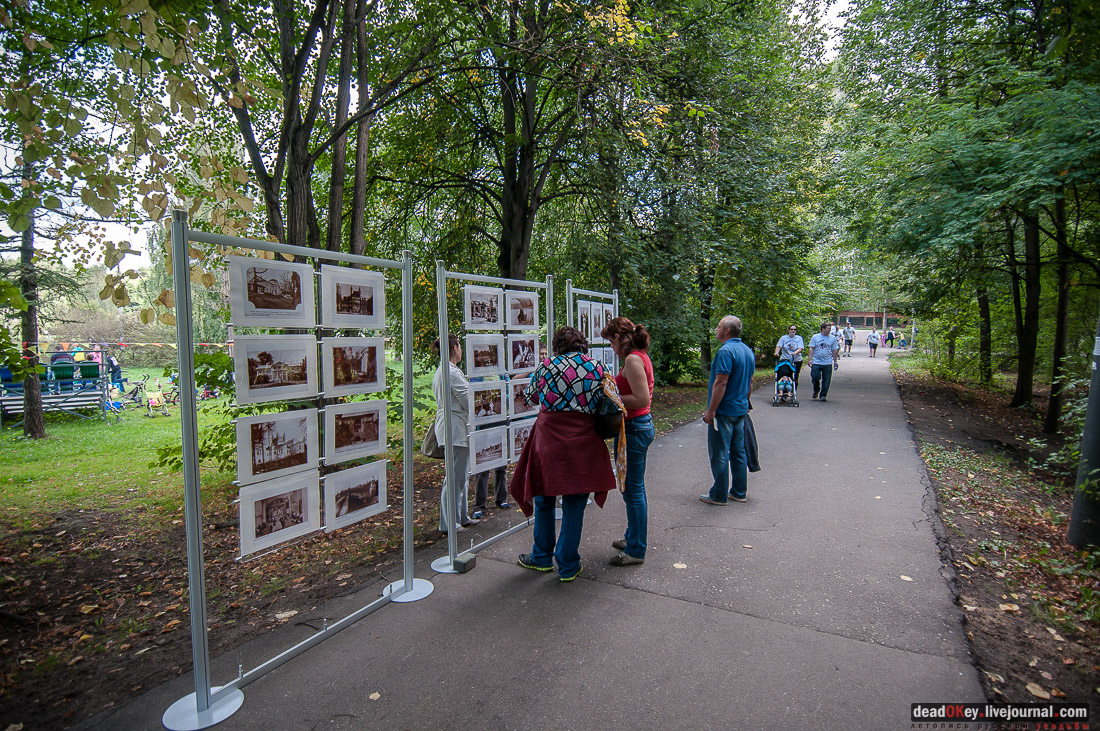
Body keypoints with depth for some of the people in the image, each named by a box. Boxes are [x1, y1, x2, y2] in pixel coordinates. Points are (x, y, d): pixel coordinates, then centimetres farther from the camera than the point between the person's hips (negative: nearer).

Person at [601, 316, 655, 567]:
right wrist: (613, 387, 9)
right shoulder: (641, 356, 11)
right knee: (634, 487, 21)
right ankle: (633, 537, 36)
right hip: (642, 425, 10)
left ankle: (636, 551, 14)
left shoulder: (633, 360, -19)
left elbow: (642, 399, -24)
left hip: (633, 429, -10)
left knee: (633, 490, 1)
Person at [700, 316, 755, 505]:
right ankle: (740, 492, 24)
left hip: (724, 411, -9)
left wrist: (710, 411, -19)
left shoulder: (726, 351, -19)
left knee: (719, 454, 0)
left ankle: (719, 495, 8)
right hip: (741, 410, 9)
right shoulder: (748, 351, 11)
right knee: (738, 452, 15)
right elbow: (750, 382, 18)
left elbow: (721, 383, -23)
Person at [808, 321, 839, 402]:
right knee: (815, 378, -3)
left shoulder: (833, 338, 6)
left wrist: (835, 361, 8)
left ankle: (823, 396, 11)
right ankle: (816, 391, 24)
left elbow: (834, 351, 10)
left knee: (826, 380, 1)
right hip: (816, 362, -1)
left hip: (828, 363, 1)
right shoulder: (815, 337, 4)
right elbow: (811, 349, 5)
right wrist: (810, 359, -3)